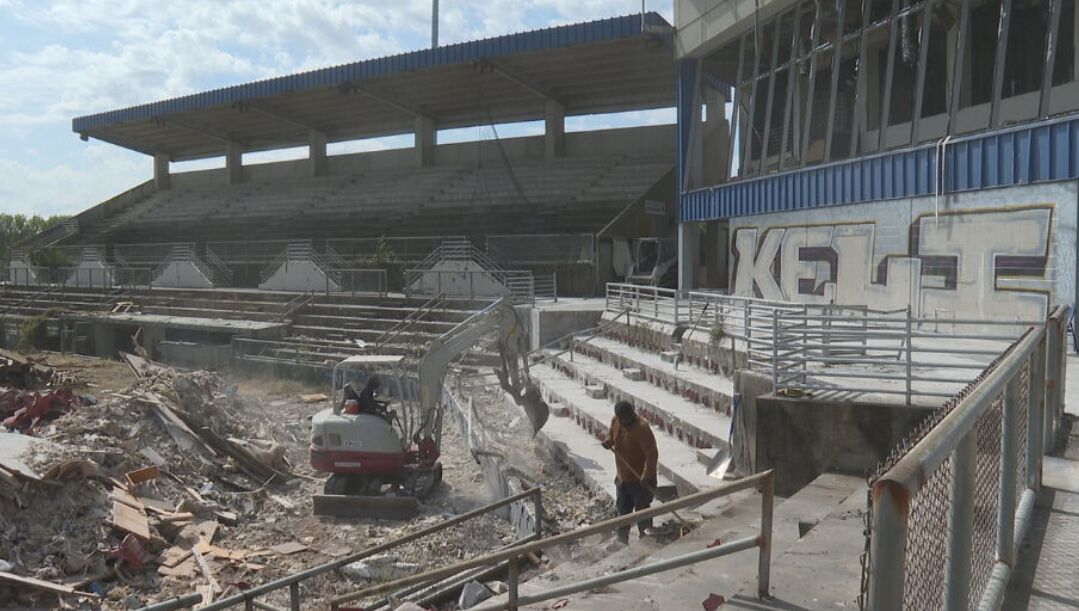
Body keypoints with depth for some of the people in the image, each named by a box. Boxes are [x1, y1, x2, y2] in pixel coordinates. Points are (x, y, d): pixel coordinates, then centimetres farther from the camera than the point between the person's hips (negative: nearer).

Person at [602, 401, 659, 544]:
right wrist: (608, 441, -8)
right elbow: (611, 434, 16)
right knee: (623, 511, 19)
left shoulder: (642, 428, -26)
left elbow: (652, 454, -29)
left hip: (639, 480, -7)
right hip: (622, 477, 8)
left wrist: (647, 476, -38)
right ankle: (622, 541, 35)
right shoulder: (616, 421, -4)